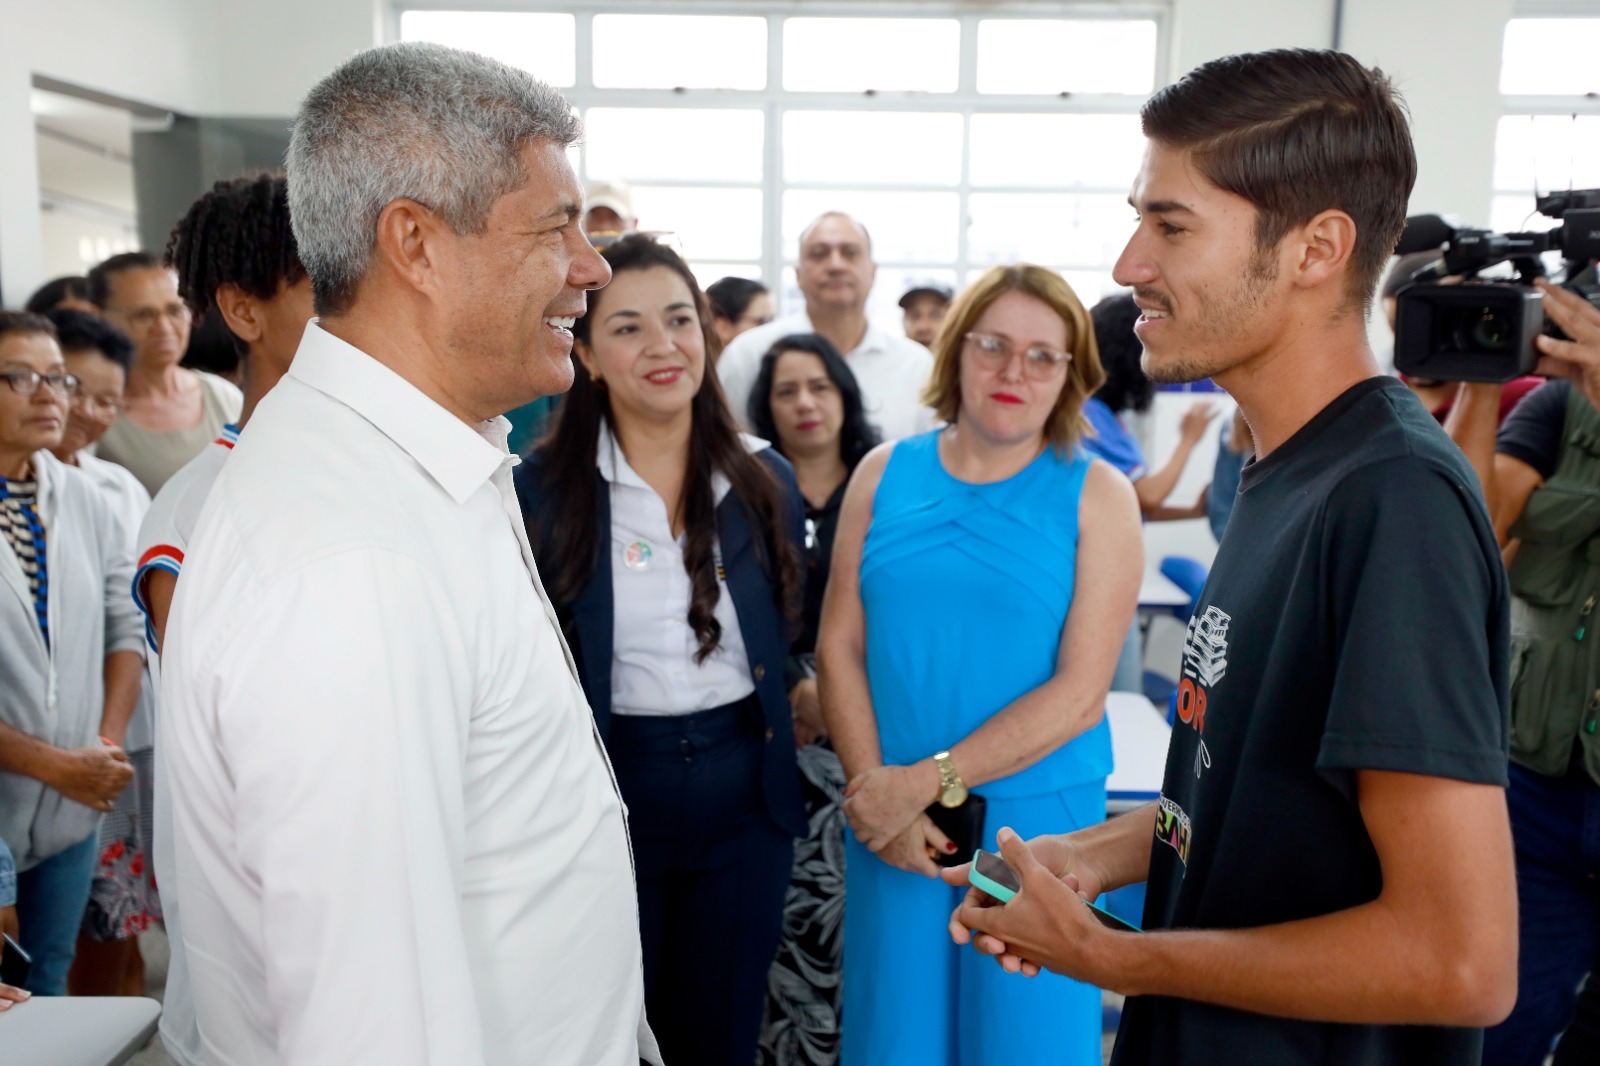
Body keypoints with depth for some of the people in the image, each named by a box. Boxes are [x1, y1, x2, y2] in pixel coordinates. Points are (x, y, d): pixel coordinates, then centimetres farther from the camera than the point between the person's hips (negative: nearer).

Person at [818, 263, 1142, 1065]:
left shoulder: (1097, 496, -5)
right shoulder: (884, 474, 3)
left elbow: (1080, 693, -11)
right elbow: (839, 645, 0)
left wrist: (931, 780, -15)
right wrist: (875, 785, -11)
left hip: (1037, 814, -2)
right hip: (890, 813, 2)